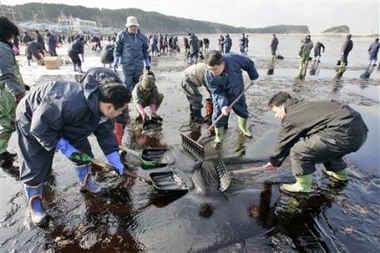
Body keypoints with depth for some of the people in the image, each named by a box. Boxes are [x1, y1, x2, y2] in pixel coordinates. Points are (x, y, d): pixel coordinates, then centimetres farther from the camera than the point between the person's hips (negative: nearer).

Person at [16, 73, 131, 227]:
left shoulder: (100, 105, -17)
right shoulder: (71, 104, -45)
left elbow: (105, 132, -5)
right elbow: (40, 126, -35)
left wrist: (115, 160, -7)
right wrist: (63, 146, -27)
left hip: (65, 120, 7)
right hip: (33, 119, -7)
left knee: (83, 150, 8)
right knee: (36, 166, -3)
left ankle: (86, 183, 31)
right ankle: (34, 205, 19)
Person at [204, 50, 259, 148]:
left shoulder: (234, 59, -34)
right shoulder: (209, 76, -34)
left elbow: (249, 64, -14)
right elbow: (217, 93, -26)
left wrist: (254, 77, -4)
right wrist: (223, 105, -39)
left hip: (238, 93, 2)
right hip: (221, 98, -2)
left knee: (243, 111, 20)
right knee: (218, 116, -2)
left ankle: (243, 128, 50)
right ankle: (218, 137, 22)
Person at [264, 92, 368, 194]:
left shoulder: (291, 117, -6)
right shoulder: (303, 108, 23)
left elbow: (283, 143, 5)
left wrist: (274, 161, 23)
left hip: (345, 134, -10)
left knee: (298, 151, -7)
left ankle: (303, 186, 9)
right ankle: (341, 174, 50)